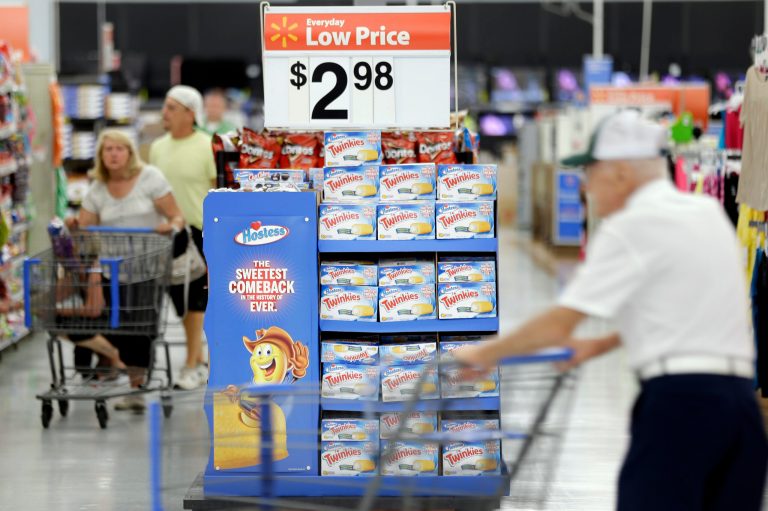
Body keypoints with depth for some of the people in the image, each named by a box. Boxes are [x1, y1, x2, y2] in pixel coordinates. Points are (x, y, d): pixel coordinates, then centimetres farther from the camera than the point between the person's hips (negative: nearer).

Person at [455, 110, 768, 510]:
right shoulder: (709, 213, 16)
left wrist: (485, 354, 7)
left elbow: (558, 326, -7)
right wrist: (601, 346, 31)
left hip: (678, 399, -7)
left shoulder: (629, 228, -6)